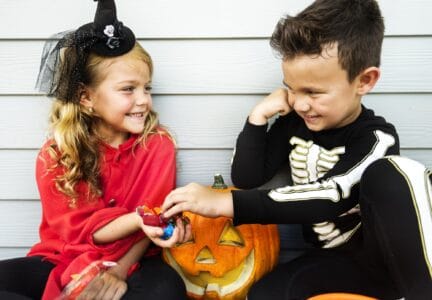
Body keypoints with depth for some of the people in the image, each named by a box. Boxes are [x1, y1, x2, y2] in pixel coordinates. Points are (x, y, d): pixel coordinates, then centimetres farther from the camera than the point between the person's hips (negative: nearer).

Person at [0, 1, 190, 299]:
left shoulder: (158, 144, -8)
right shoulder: (55, 155, -9)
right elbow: (83, 230, -14)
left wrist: (119, 272, -23)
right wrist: (138, 218, -33)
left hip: (130, 262, 0)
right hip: (63, 261, 1)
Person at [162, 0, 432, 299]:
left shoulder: (377, 140, -17)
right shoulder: (295, 123, -1)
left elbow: (326, 199, -30)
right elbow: (246, 178, 2)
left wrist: (223, 203, -35)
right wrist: (259, 115, -13)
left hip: (389, 260, -4)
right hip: (334, 260, 4)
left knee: (389, 172, -34)